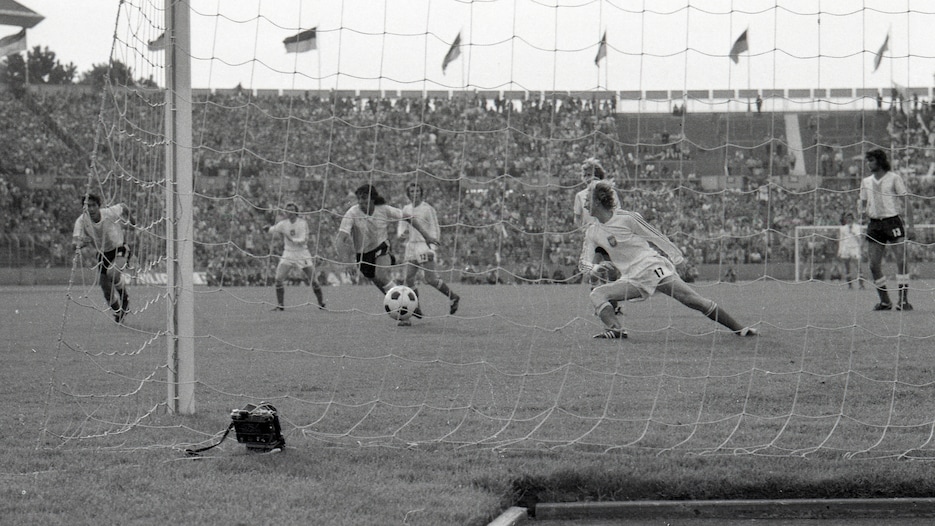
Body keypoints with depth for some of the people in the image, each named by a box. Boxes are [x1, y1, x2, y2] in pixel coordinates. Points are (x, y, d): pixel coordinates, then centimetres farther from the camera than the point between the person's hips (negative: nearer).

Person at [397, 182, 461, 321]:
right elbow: (401, 228, 17)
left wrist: (430, 247, -15)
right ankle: (417, 310, 3)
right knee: (409, 279, -3)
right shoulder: (406, 209, 13)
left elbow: (435, 230, -4)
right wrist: (403, 232, -8)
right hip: (411, 247, 6)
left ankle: (453, 297, 8)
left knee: (431, 279, -11)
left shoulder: (428, 209, -4)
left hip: (425, 246, -6)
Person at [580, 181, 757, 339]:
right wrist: (596, 268, -14)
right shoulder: (593, 232, 9)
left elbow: (655, 237, -1)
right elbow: (584, 261, 10)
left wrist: (677, 259, 4)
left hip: (652, 267, -5)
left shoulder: (626, 219, -9)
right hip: (631, 279, 5)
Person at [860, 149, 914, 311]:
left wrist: (910, 224, -11)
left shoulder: (894, 178, -1)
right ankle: (885, 301, 10)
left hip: (893, 220, -5)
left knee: (902, 260, -15)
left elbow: (905, 201, -3)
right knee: (874, 265, -2)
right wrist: (865, 209, -2)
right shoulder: (866, 181, 13)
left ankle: (903, 300, -12)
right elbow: (863, 203, 22)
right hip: (874, 223, 5)